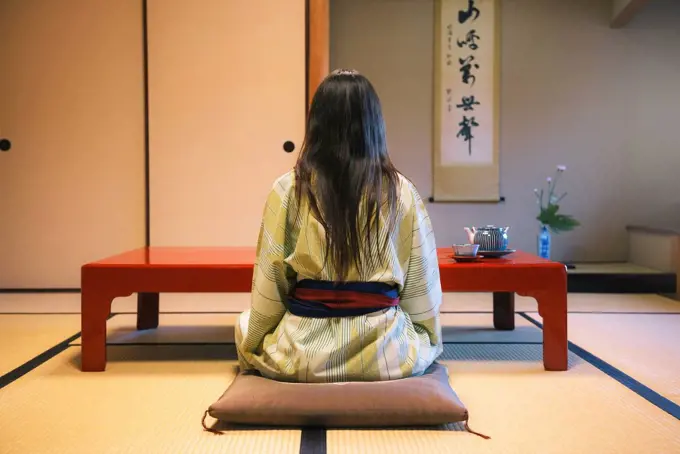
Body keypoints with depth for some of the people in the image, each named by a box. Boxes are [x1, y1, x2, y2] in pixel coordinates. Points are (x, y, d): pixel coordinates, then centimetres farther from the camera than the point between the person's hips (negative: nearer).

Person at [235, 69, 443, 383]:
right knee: (421, 337, 38)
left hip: (303, 351, -1)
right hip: (385, 352, 2)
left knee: (246, 321, 32)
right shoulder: (401, 192, -5)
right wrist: (428, 343, 17)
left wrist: (257, 344, 12)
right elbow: (422, 289, -1)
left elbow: (268, 288, -5)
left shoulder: (287, 190, -9)